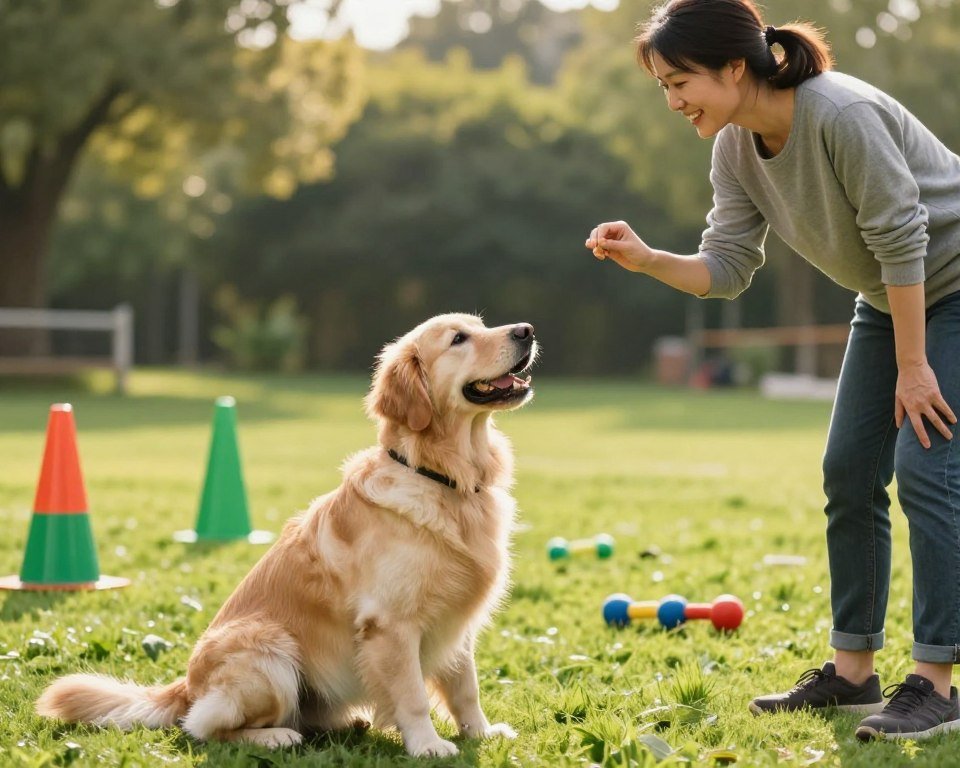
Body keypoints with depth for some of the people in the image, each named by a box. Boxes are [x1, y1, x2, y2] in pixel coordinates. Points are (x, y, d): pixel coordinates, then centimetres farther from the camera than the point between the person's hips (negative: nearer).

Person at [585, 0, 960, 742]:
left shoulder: (843, 115, -30)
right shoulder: (735, 150, -6)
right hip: (888, 300, 8)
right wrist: (647, 260, -24)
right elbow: (727, 269, -6)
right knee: (849, 473, 5)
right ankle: (852, 670, 14)